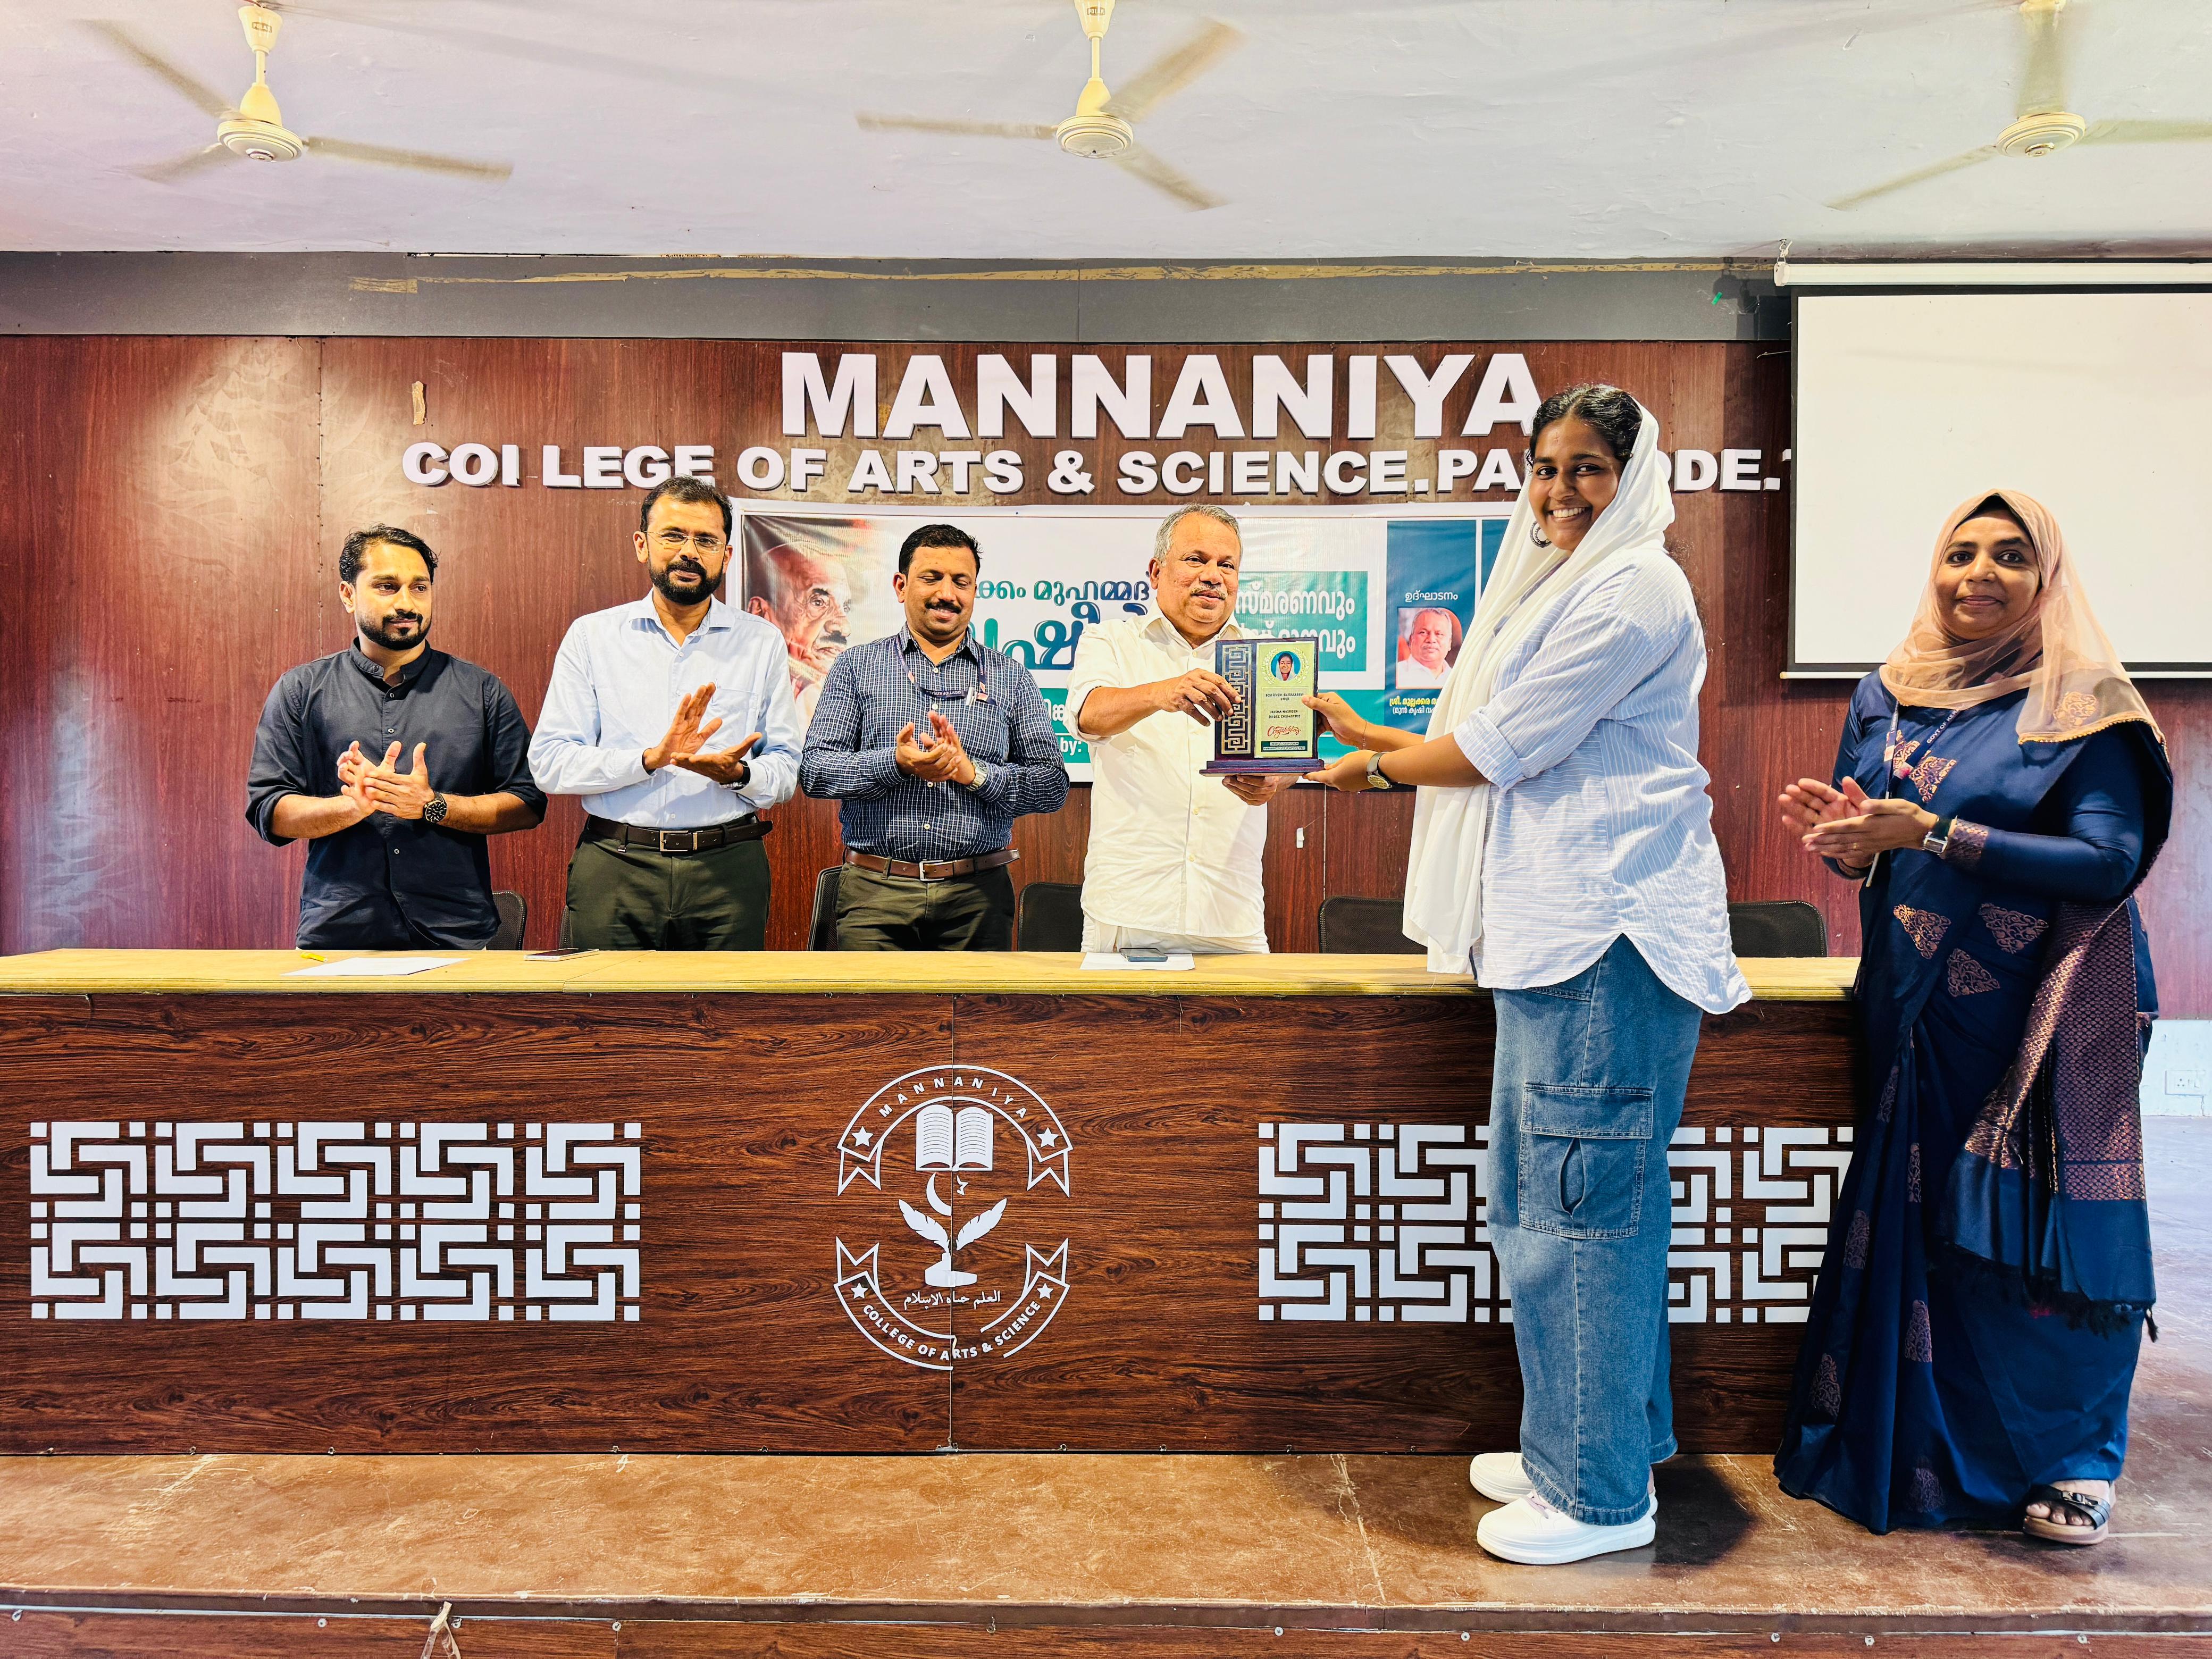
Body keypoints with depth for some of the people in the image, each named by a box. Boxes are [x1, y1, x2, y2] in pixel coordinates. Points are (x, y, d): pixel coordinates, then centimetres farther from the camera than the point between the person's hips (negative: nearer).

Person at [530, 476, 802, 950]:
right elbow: (549, 763, -3)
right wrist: (651, 758, -16)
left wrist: (737, 773, -15)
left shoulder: (762, 643, 9)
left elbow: (787, 768, 6)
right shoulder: (590, 636, 6)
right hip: (614, 872, -1)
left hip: (728, 874, 1)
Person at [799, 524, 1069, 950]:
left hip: (977, 897, 1)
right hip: (874, 894, -1)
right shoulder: (856, 667, 10)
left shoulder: (1011, 677, 11)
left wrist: (973, 772, -11)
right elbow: (814, 771, 1)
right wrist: (895, 764, -16)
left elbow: (1054, 785, 5)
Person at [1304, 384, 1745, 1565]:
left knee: (1580, 1205, -5)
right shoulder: (1567, 588, 23)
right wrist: (1364, 733, 16)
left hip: (1609, 941, -10)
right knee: (1541, 1200, 15)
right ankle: (1582, 1447, 29)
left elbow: (1494, 749, -12)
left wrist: (1370, 767, 2)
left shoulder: (1633, 591, -10)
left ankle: (1600, 1496, 9)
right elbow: (1495, 753, 23)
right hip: (1557, 935, 10)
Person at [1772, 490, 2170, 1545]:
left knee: (2031, 1237, 1)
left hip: (2041, 1022, -4)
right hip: (1915, 1015, 4)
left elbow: (2109, 862, -16)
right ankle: (1926, 1451, 24)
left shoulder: (2084, 706, -5)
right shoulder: (1886, 696, 9)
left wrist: (1930, 831, -22)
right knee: (1914, 1227, 8)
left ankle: (2072, 1461, 22)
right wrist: (1838, 833, -9)